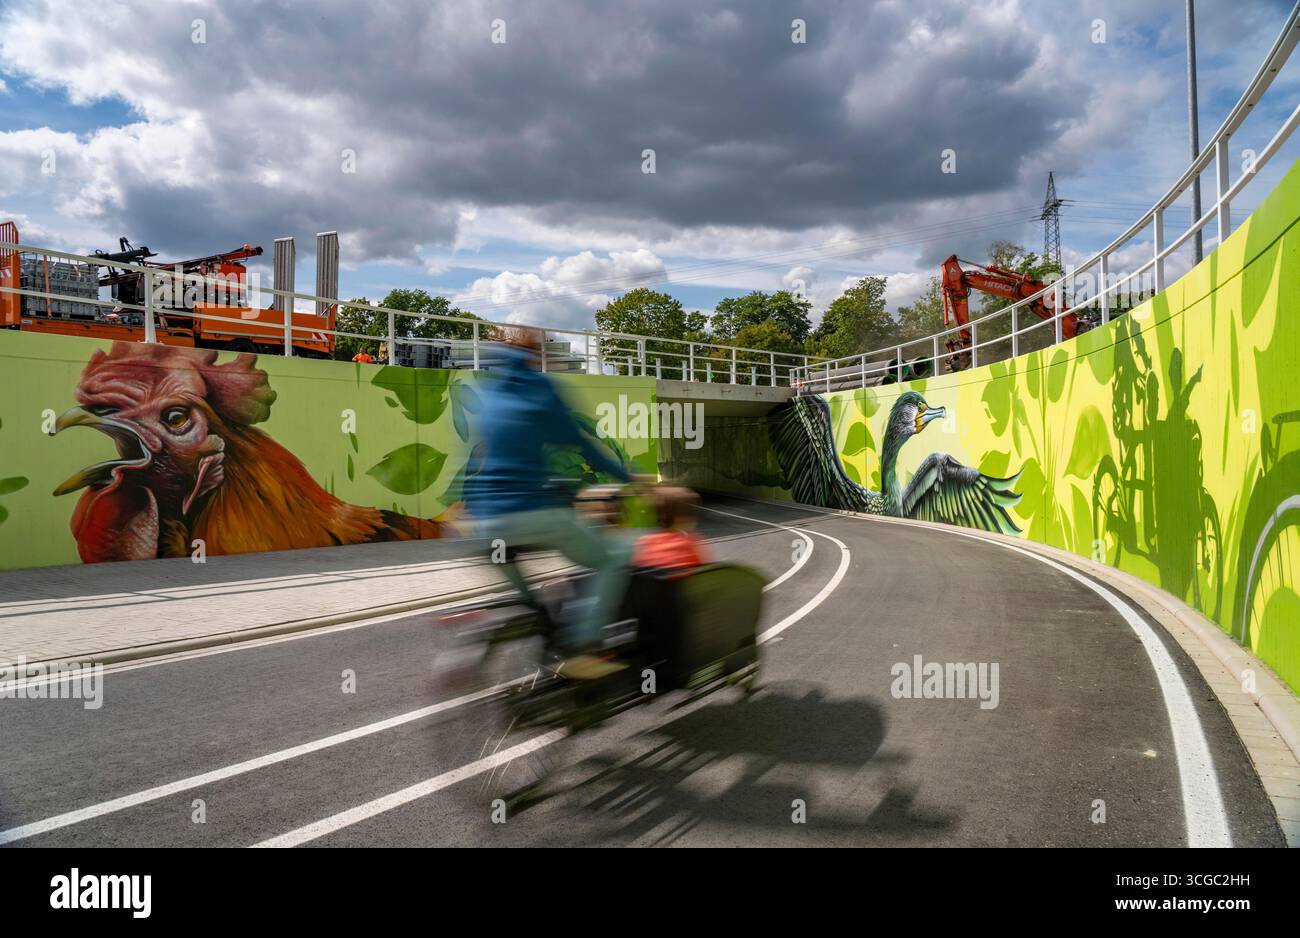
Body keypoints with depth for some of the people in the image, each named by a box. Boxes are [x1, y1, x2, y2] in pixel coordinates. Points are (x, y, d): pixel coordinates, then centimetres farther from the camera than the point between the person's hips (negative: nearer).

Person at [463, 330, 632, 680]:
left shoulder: (479, 392, 15)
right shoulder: (539, 388, 2)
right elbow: (579, 441, 5)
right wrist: (627, 476, 15)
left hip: (486, 519, 6)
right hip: (535, 513, -6)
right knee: (614, 559, 6)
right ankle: (580, 649, -4)